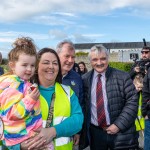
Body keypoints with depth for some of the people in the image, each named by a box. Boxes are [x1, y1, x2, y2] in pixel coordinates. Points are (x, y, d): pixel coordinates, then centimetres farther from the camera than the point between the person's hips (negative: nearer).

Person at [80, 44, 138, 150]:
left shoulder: (122, 77, -6)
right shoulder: (84, 80, 1)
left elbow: (132, 101, -7)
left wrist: (119, 125, -12)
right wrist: (83, 128, 0)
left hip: (120, 133, -2)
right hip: (94, 132, 2)